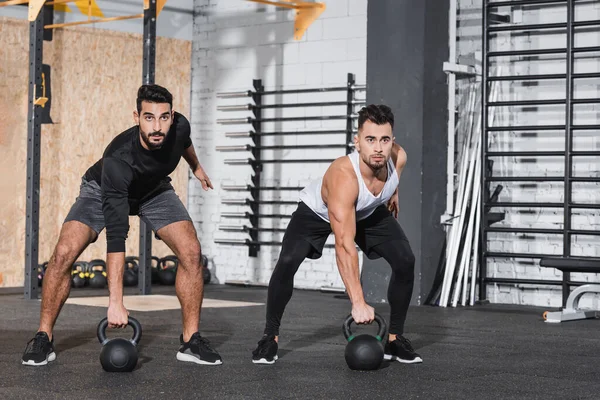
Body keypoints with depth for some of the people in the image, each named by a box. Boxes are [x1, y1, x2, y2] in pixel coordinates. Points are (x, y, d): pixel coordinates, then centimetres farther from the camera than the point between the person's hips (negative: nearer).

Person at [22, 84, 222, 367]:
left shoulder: (178, 127, -30)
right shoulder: (117, 160, -43)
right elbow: (116, 235, -45)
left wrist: (196, 167, 19)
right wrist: (115, 302, -47)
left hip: (155, 190, 4)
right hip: (104, 191, -3)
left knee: (191, 252, -18)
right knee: (64, 253, -24)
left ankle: (191, 340, -6)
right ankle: (44, 338, -7)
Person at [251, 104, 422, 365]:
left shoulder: (398, 158, -30)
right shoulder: (343, 176, -45)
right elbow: (344, 246, -48)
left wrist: (393, 192, 14)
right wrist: (358, 303, -50)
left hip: (371, 212, 5)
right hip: (318, 211, -4)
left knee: (405, 262, -13)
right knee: (287, 263, -25)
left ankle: (395, 338, 2)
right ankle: (270, 337, -6)